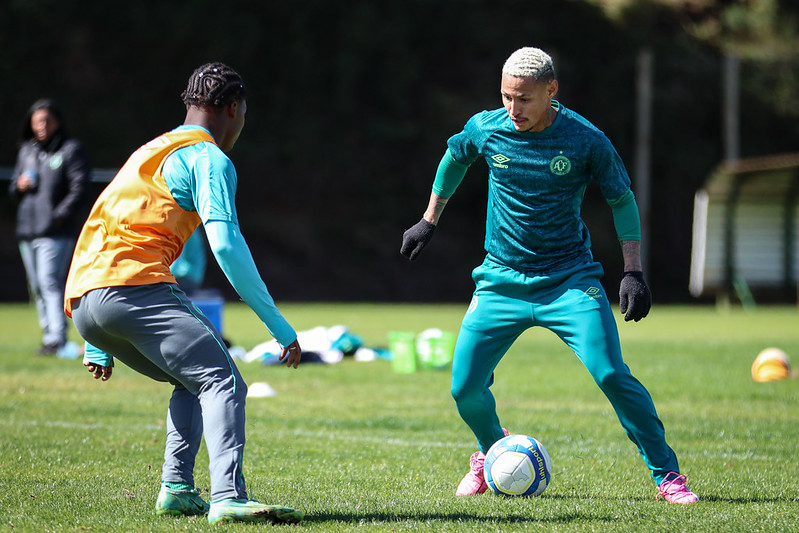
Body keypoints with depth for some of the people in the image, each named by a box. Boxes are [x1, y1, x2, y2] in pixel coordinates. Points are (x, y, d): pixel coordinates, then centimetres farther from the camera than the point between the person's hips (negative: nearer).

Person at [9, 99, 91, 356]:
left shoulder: (71, 149, -1)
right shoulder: (26, 151, 19)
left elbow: (80, 188, -8)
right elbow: (14, 186, 26)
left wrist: (59, 215, -17)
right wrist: (19, 187, 2)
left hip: (56, 231, -7)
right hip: (27, 229, 7)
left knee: (50, 282, -16)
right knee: (37, 288, 9)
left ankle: (57, 339, -20)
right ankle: (48, 335, 15)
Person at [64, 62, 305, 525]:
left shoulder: (151, 153, 31)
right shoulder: (208, 157, 3)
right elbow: (225, 245, -11)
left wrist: (98, 344, 38)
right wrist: (279, 326, -9)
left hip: (83, 299, 9)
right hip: (135, 286, -9)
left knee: (194, 378, 23)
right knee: (222, 381, -14)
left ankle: (177, 489, 7)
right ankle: (229, 498, -33)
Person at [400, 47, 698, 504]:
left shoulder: (585, 139, -12)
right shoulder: (486, 129, -6)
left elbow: (622, 200, 2)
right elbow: (453, 159, 17)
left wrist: (634, 271, -4)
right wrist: (429, 221, 23)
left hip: (569, 278, -2)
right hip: (501, 280, 3)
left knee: (612, 375, -19)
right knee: (466, 388, -3)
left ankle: (667, 475, -6)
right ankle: (491, 452, 30)